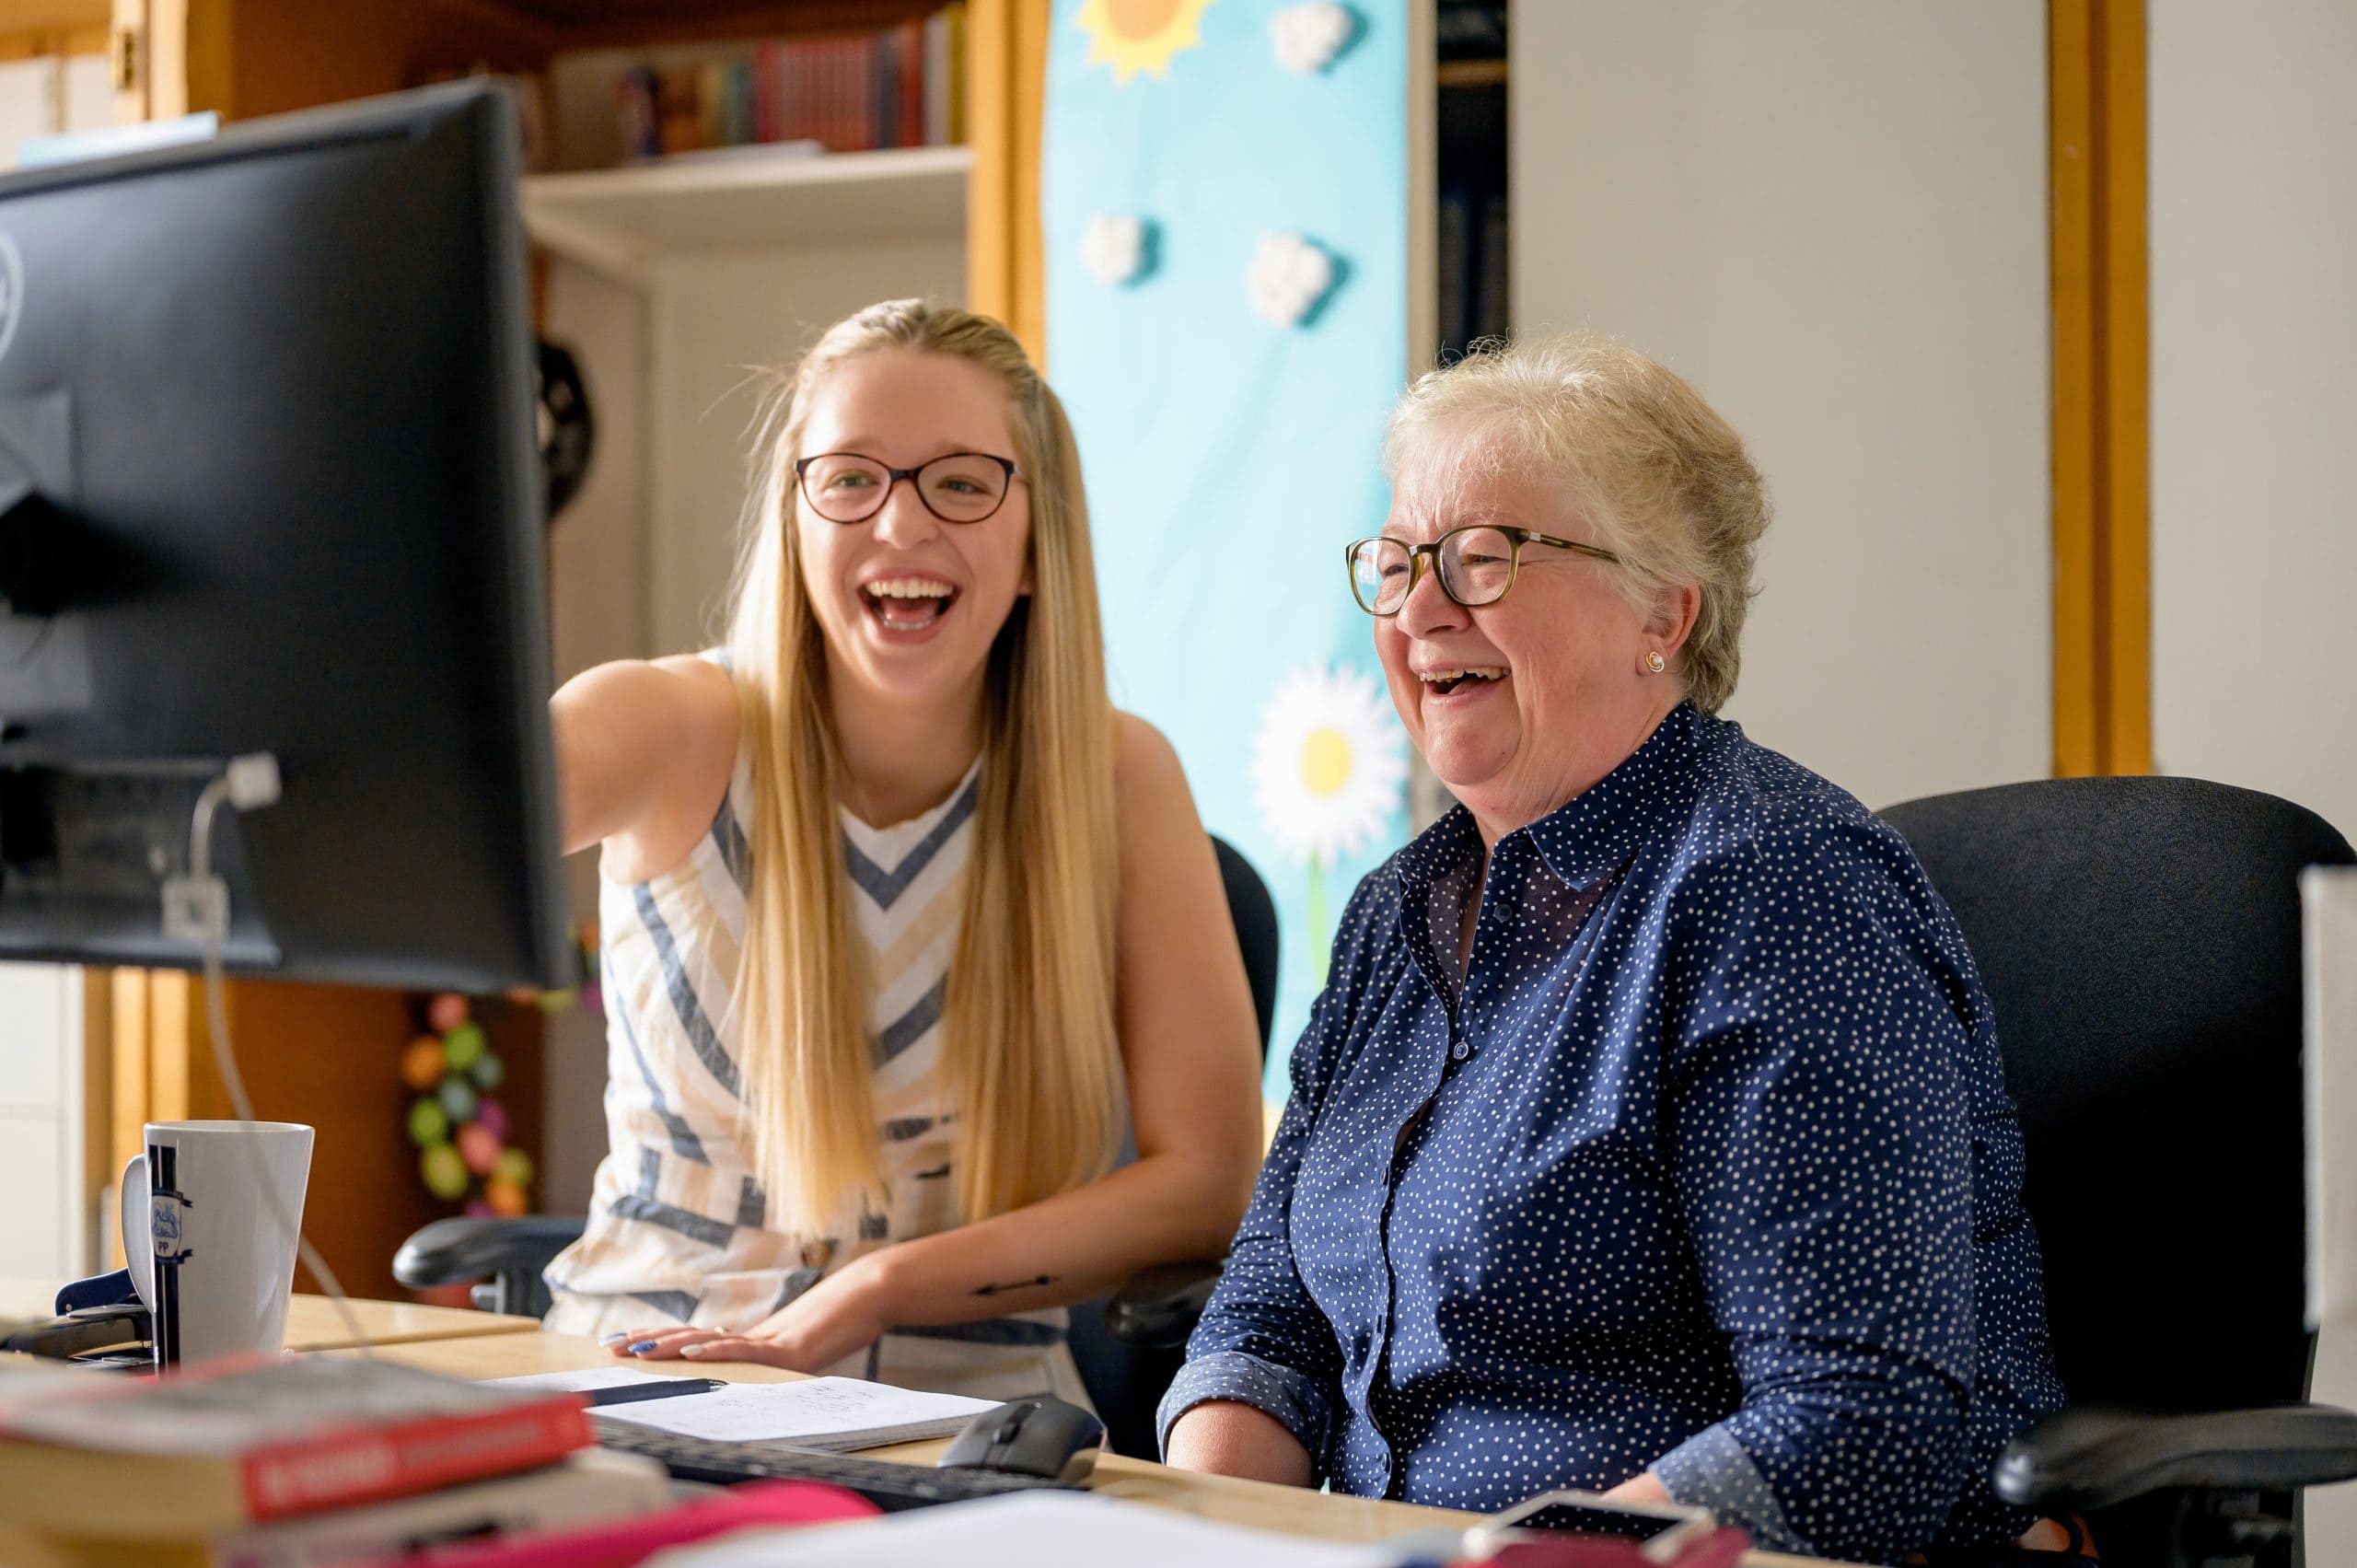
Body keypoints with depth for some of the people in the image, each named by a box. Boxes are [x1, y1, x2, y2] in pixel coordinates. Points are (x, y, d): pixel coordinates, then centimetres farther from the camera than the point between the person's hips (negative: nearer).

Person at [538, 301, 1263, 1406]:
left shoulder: (1116, 779, -2)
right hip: (640, 1379, 0)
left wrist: (858, 1300, -14)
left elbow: (1206, 1176, -6)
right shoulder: (681, 735, -5)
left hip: (968, 1405, 0)